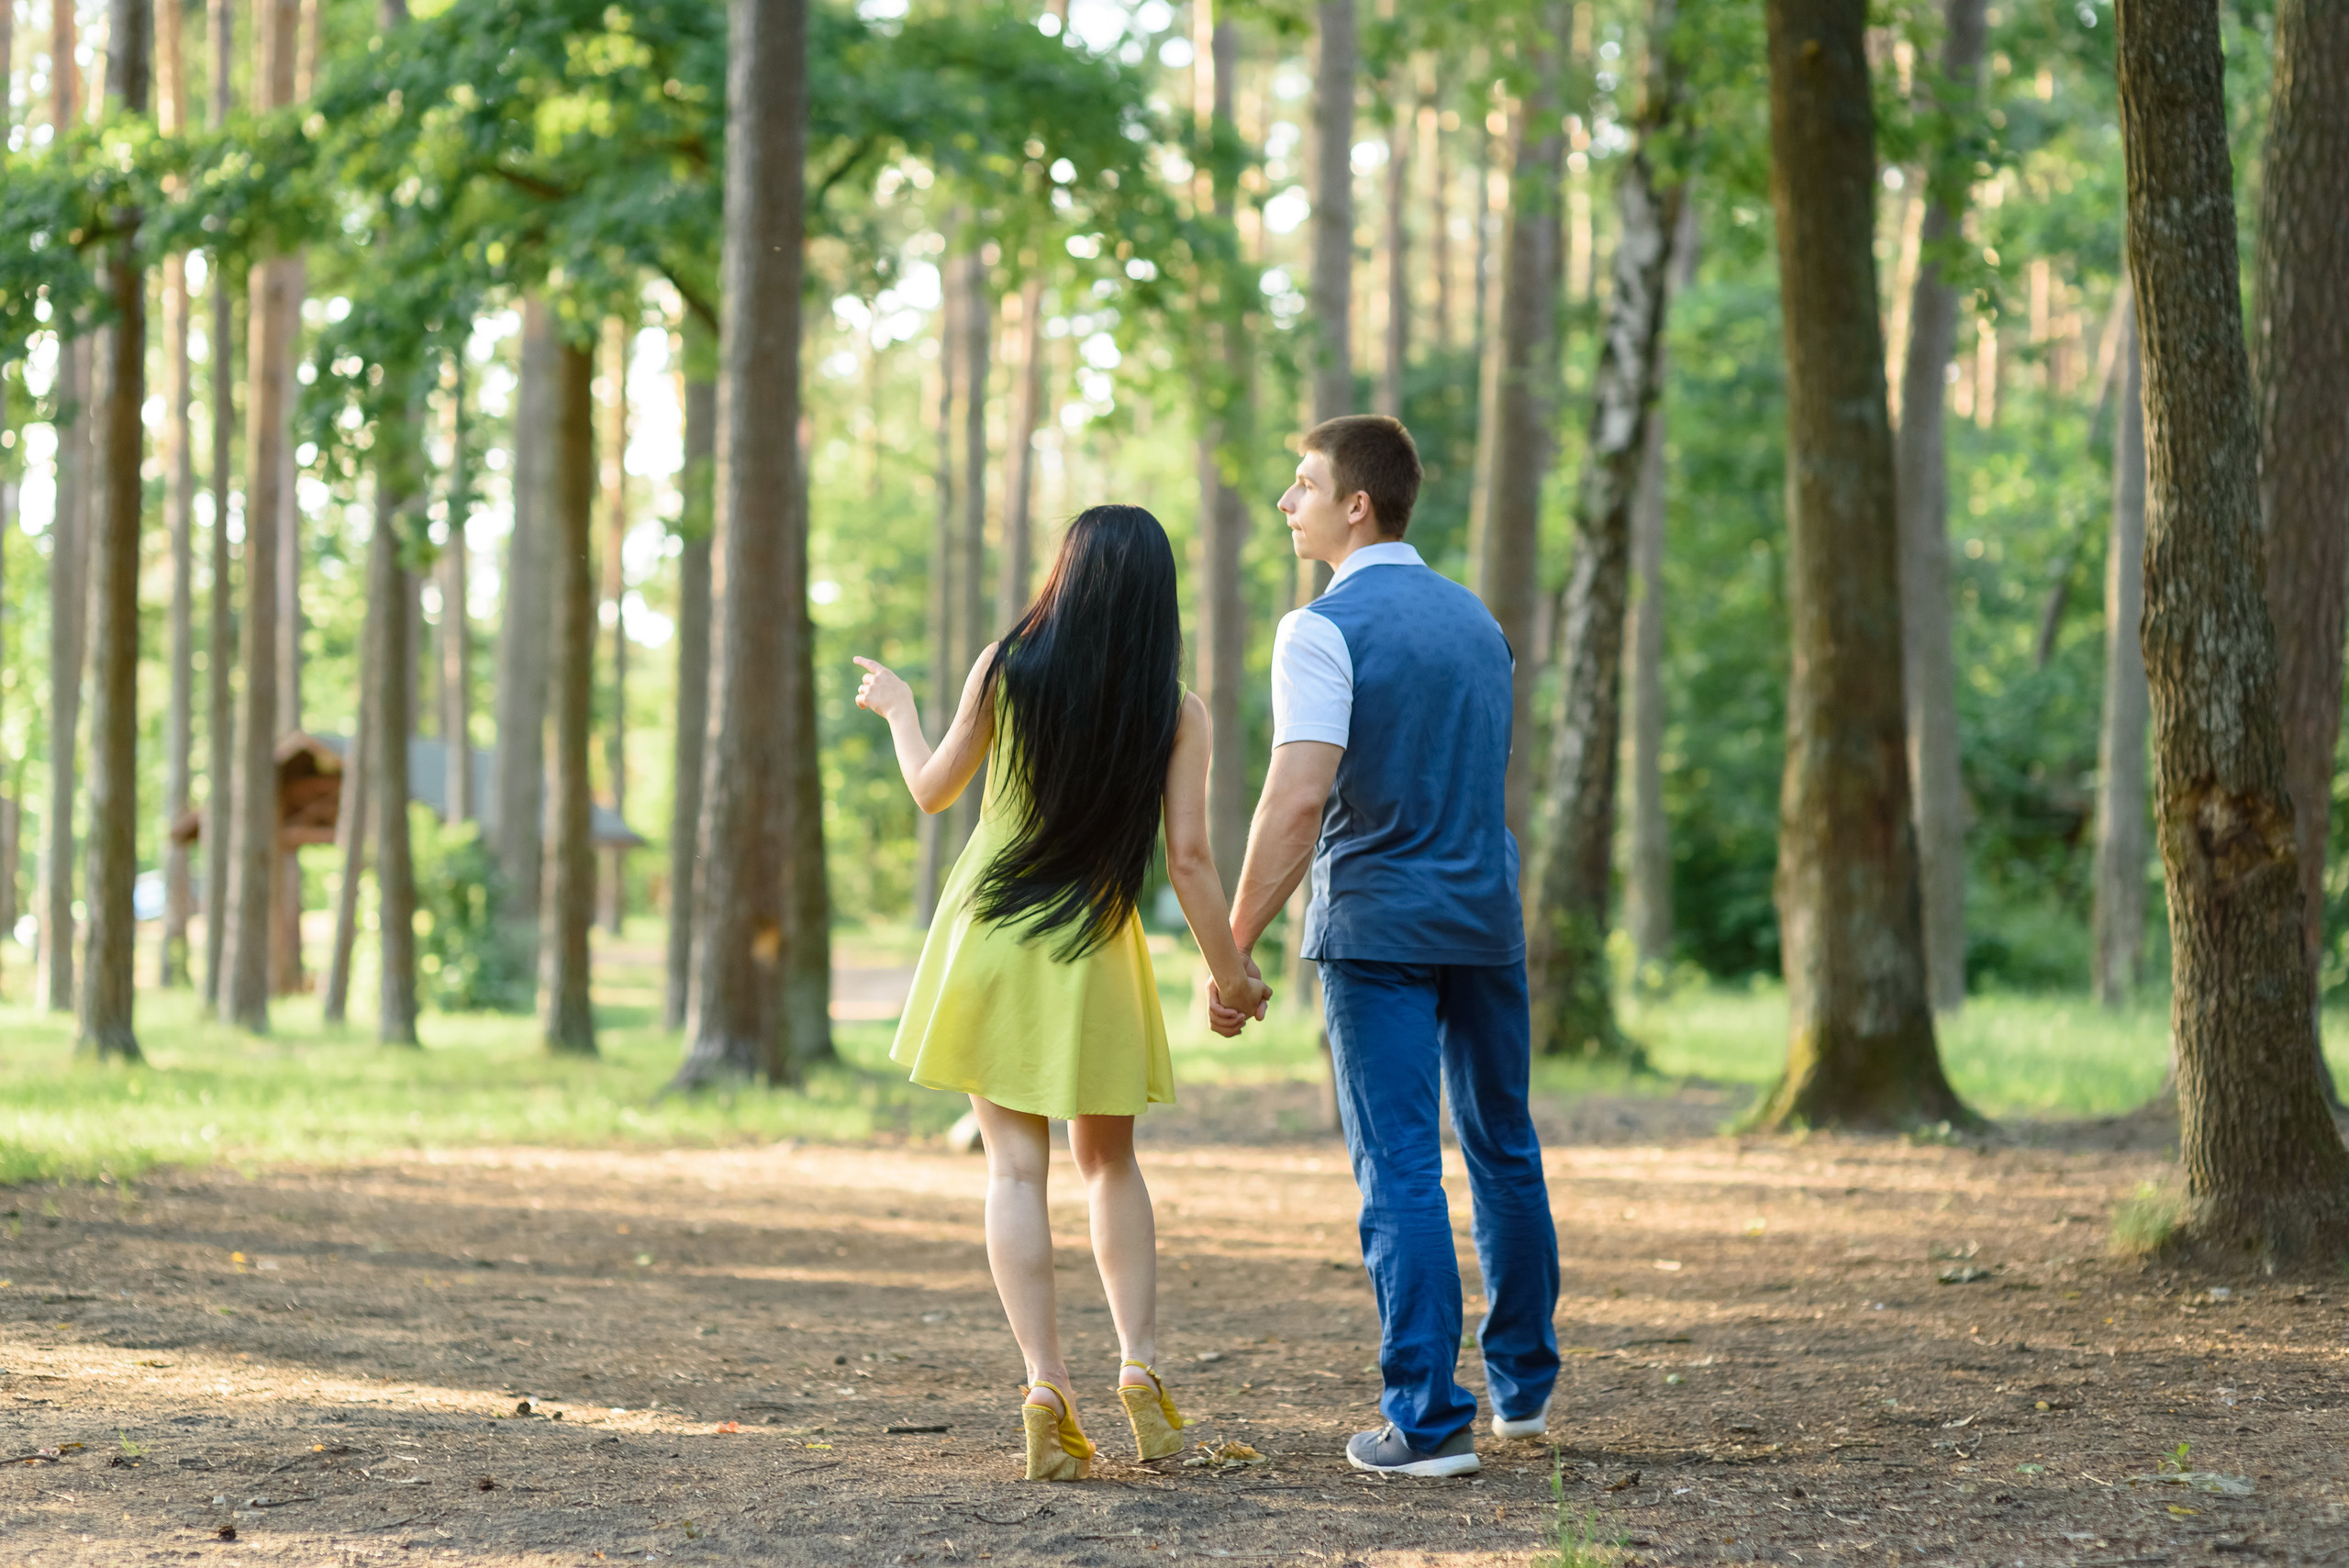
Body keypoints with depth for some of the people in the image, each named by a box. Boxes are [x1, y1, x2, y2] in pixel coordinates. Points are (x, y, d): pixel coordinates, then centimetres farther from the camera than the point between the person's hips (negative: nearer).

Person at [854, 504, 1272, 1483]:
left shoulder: (1005, 670, -6)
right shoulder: (1177, 713, -7)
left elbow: (933, 790, 7)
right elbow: (1188, 860, -9)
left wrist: (896, 707, 26)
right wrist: (1229, 976, 3)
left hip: (990, 935, 0)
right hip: (1092, 955, 0)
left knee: (1017, 1165, 0)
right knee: (1108, 1161, 18)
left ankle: (1047, 1389, -8)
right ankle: (1140, 1367, 8)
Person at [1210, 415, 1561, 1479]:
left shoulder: (1324, 630, -12)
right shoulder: (1477, 621, 10)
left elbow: (1298, 802, -21)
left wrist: (1235, 948, -17)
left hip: (1377, 924, -6)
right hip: (1487, 914, 6)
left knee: (1401, 1171, -4)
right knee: (1503, 1151, 17)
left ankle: (1428, 1421, -5)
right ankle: (1523, 1385, 26)